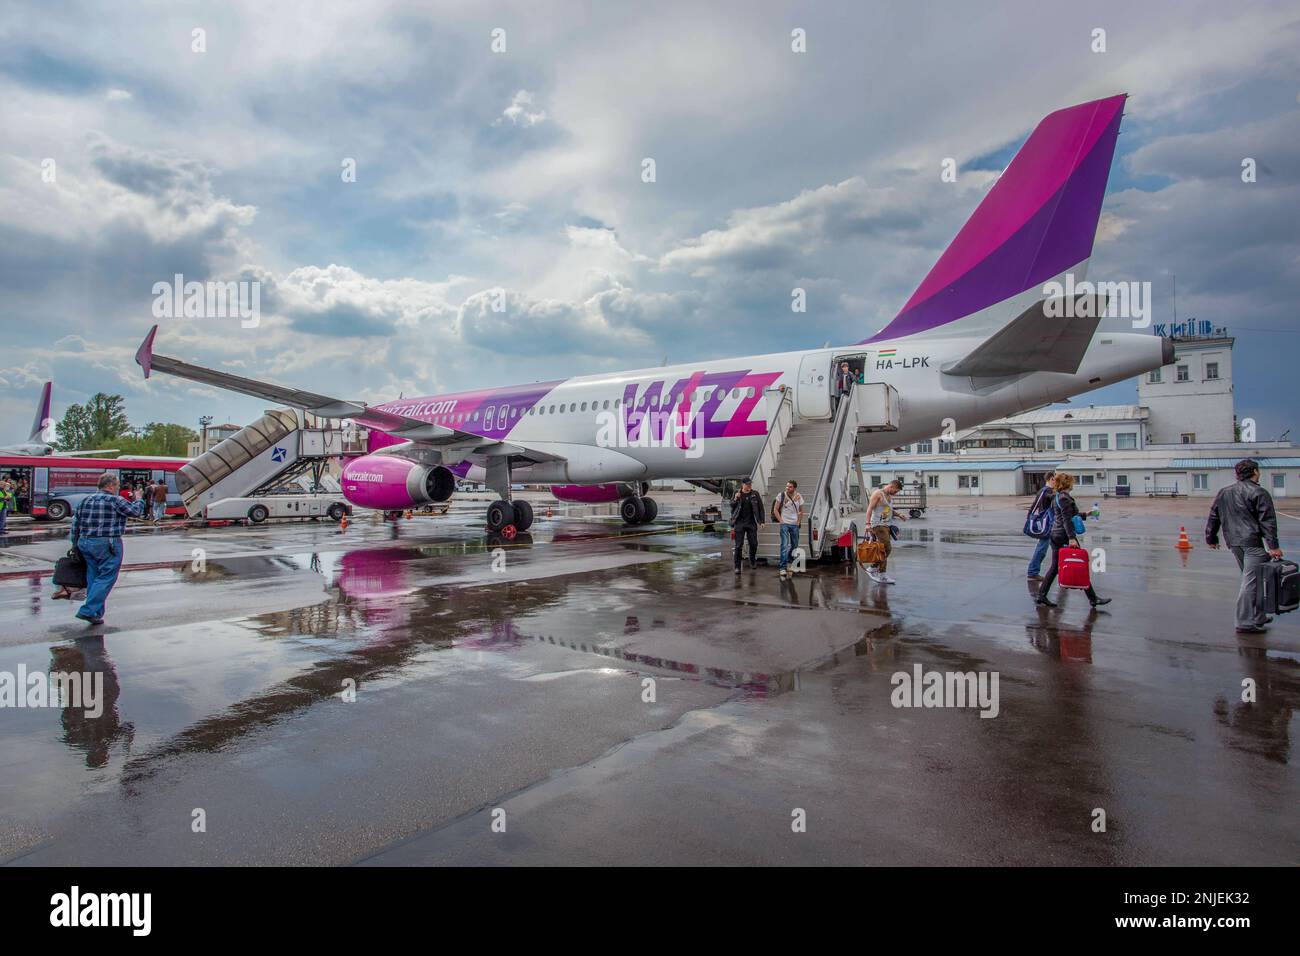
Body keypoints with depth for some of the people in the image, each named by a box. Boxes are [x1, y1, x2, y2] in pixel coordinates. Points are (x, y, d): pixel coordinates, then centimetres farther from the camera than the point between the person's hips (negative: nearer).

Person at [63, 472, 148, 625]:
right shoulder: (115, 500, -9)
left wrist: (76, 543, 21)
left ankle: (95, 613, 18)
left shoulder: (86, 500, 12)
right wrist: (139, 500, 16)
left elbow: (75, 522, 14)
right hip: (107, 544, -7)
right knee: (106, 577, -3)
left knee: (93, 577, 15)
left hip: (85, 542, 8)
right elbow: (135, 511, -4)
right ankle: (89, 611, -10)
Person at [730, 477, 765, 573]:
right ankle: (737, 566, 2)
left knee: (754, 544, 9)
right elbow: (732, 506, 4)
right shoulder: (737, 494, 2)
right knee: (739, 545, -3)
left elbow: (760, 507, 5)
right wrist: (735, 499, -15)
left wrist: (762, 521, 1)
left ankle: (752, 562, 32)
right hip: (739, 523, -1)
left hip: (751, 523, 2)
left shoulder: (755, 494, 2)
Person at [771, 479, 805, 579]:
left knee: (795, 545, 11)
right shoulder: (781, 495, -5)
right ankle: (782, 568, -14)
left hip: (795, 525, 4)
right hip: (785, 524, -4)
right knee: (785, 545, -13)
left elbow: (801, 511, 15)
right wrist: (781, 521, -9)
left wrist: (799, 522, 5)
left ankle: (790, 563, 31)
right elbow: (775, 510, -2)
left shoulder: (799, 497, 4)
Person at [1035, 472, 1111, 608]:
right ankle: (1093, 599, 7)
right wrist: (1071, 538, -24)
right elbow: (1067, 520, -21)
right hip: (1064, 535, -10)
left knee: (1055, 567, 10)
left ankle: (1041, 596, 8)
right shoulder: (1065, 498, -15)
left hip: (1055, 535, 10)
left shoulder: (1058, 497, 14)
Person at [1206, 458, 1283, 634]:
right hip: (1253, 542, -7)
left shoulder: (1223, 493, 14)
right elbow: (1267, 521, -11)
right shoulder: (1259, 493, -6)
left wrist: (1211, 538, 26)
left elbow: (1213, 517, 18)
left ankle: (1258, 617, 25)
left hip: (1233, 543, 7)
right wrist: (1274, 546, -11)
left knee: (1250, 579, 18)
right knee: (1251, 581, -6)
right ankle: (1245, 623, -7)